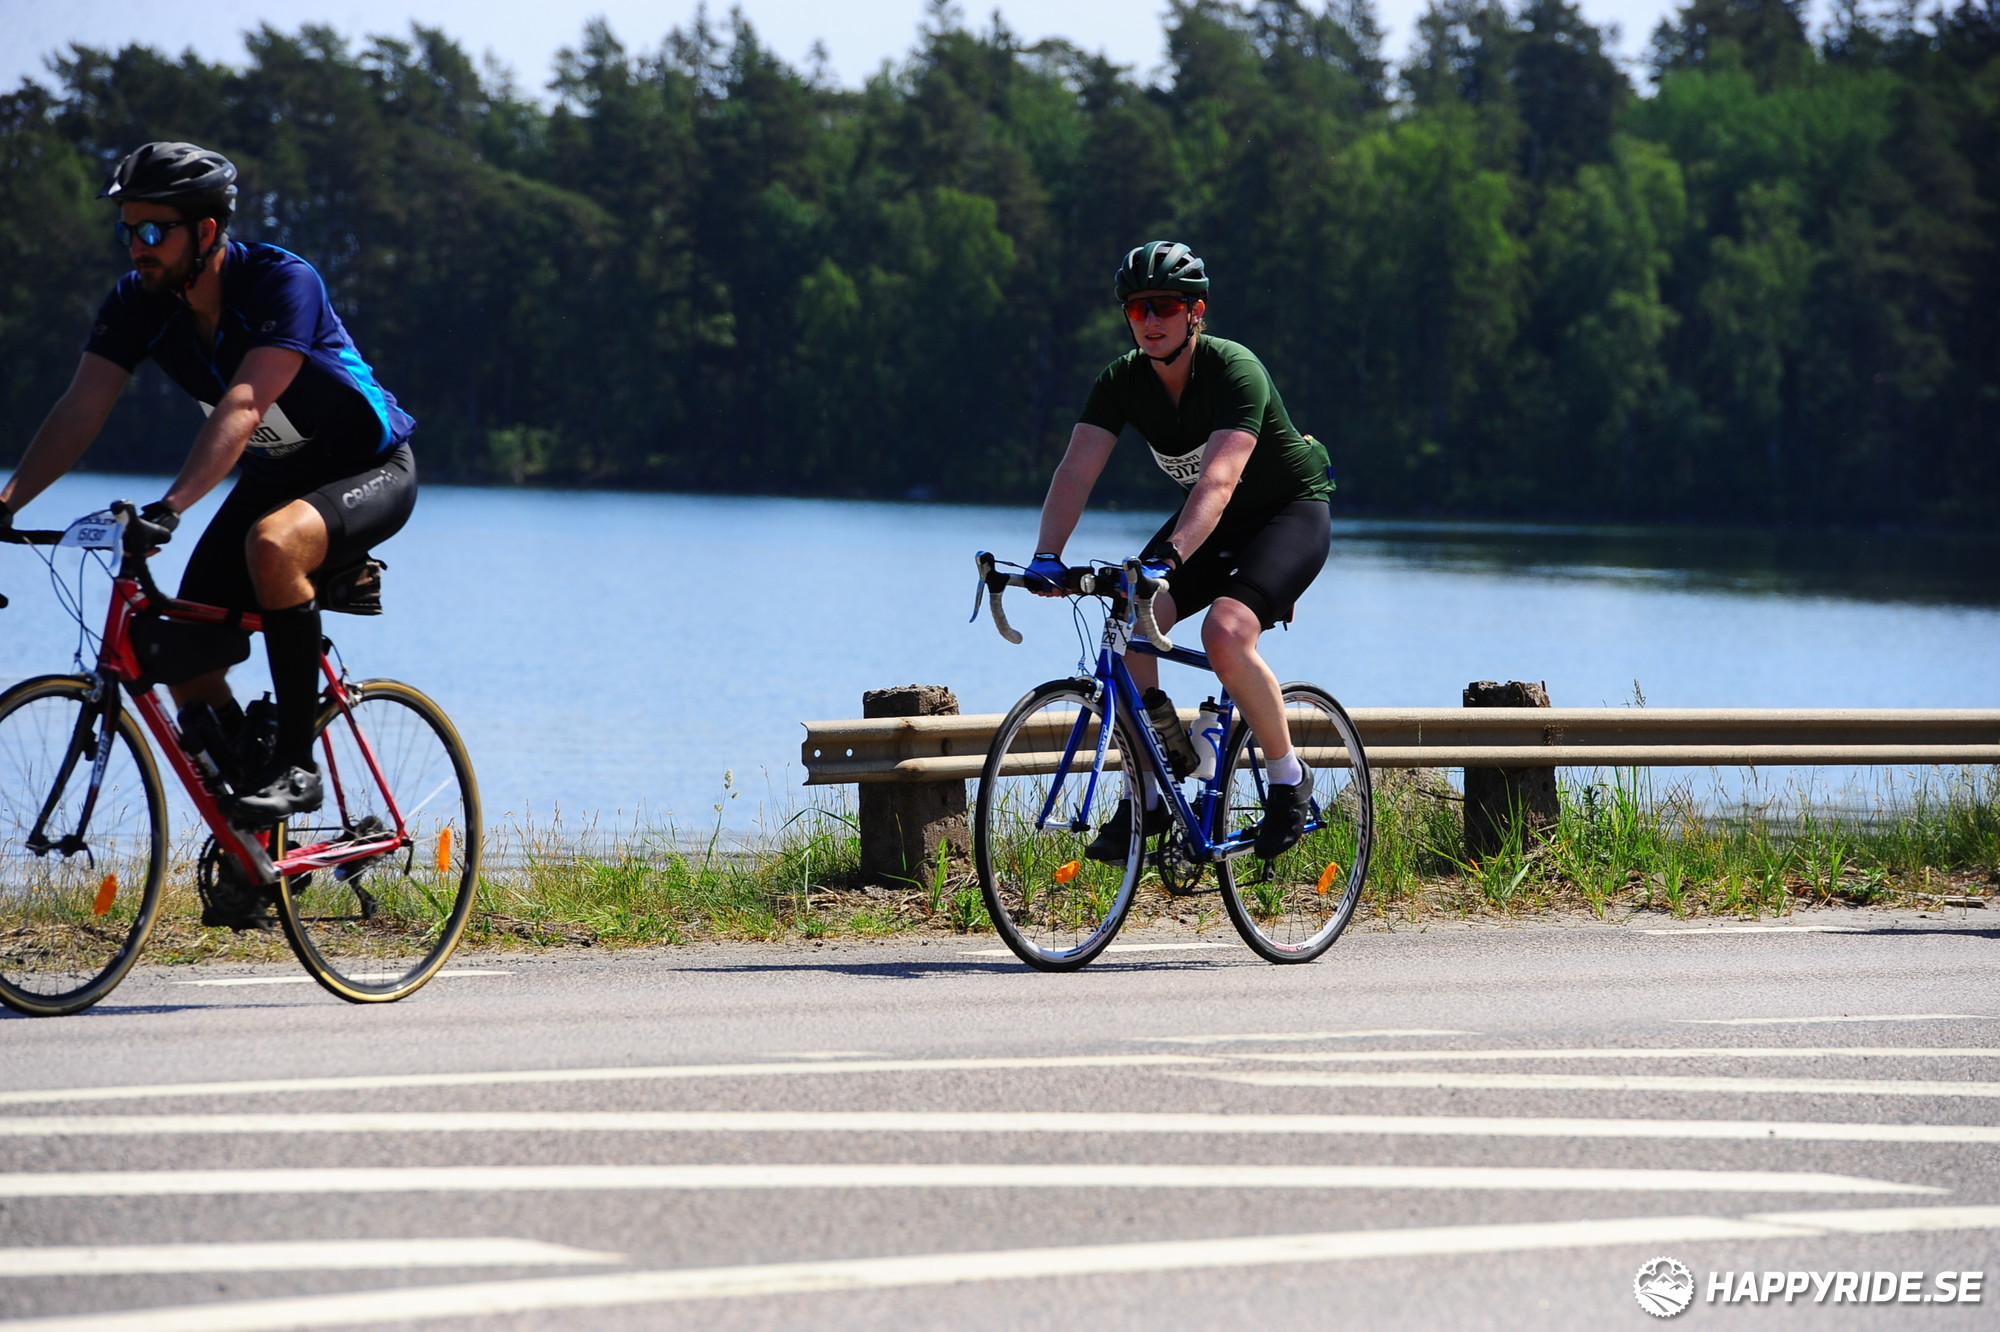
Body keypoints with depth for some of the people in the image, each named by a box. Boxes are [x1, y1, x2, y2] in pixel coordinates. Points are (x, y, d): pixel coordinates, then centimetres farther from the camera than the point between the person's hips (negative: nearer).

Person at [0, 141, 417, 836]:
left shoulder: (283, 282, -28)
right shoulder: (137, 302, -11)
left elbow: (243, 406, -40)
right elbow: (81, 410, -18)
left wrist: (170, 507, -52)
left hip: (369, 470, -7)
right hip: (276, 477, 7)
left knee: (272, 544, -38)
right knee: (182, 656, -7)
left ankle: (296, 763, -26)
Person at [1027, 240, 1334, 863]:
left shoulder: (1235, 371, -29)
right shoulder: (1123, 380, -12)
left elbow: (1219, 479, -42)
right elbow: (1077, 469, -22)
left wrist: (1169, 558, -57)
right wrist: (1047, 557, -39)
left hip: (1290, 512, -6)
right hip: (1213, 521, 6)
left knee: (1225, 632, -30)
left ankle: (1289, 780, -7)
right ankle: (1147, 800, -4)